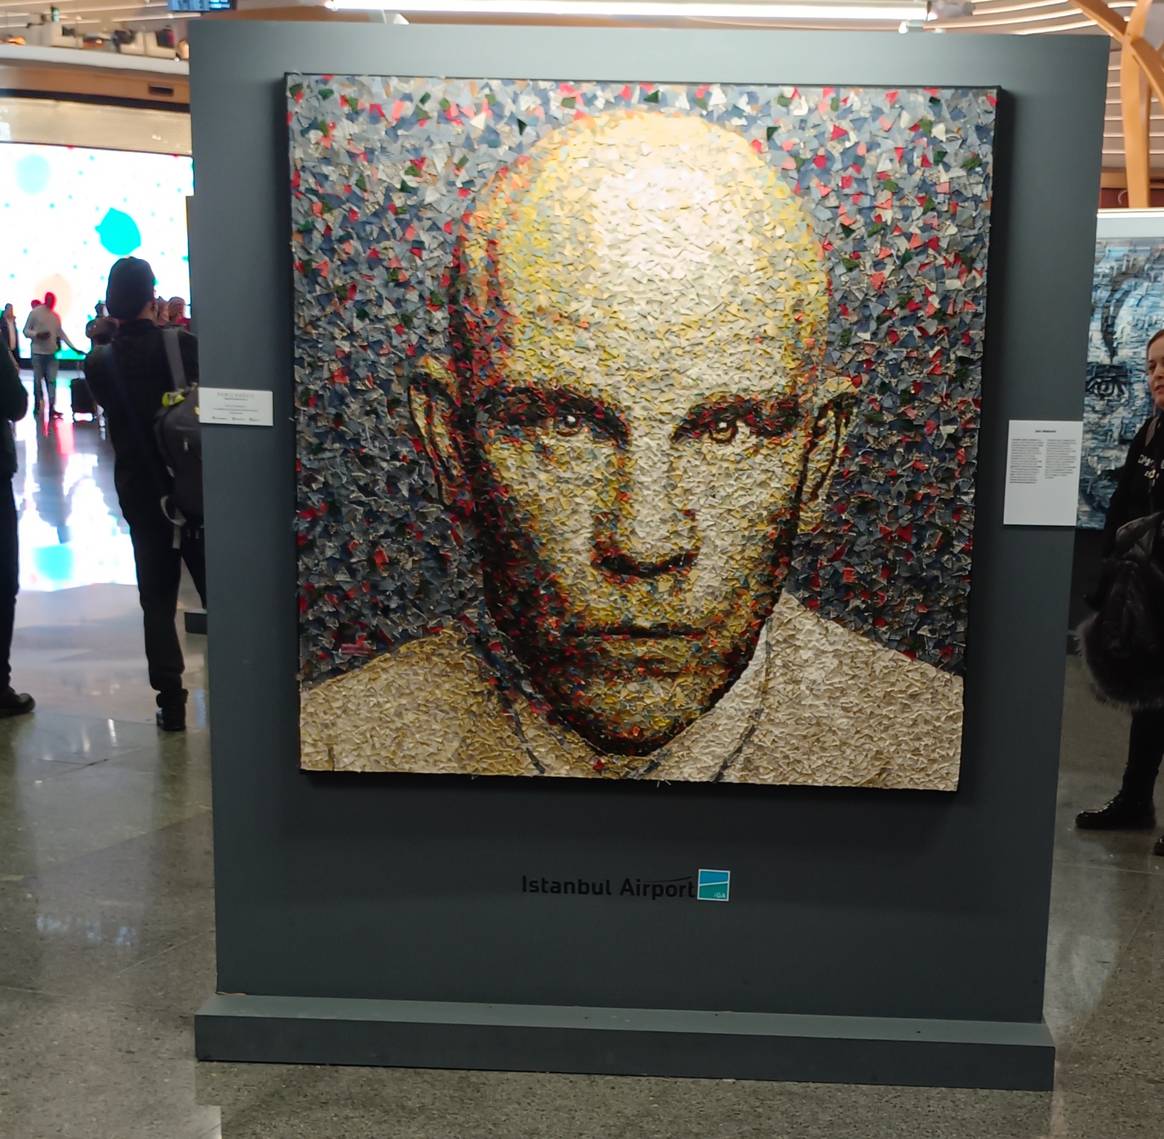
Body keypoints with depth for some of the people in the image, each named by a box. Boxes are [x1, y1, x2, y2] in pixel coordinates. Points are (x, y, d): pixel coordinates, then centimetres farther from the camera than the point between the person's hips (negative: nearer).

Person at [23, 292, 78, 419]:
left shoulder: (56, 316, 10)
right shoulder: (35, 313, -2)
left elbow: (61, 333, 15)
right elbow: (26, 330, -1)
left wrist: (73, 347, 9)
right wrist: (37, 334, -20)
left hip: (52, 352, 3)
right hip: (38, 352, -3)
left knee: (52, 381, -4)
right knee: (38, 380, 4)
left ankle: (51, 408, -7)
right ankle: (37, 405, 18)